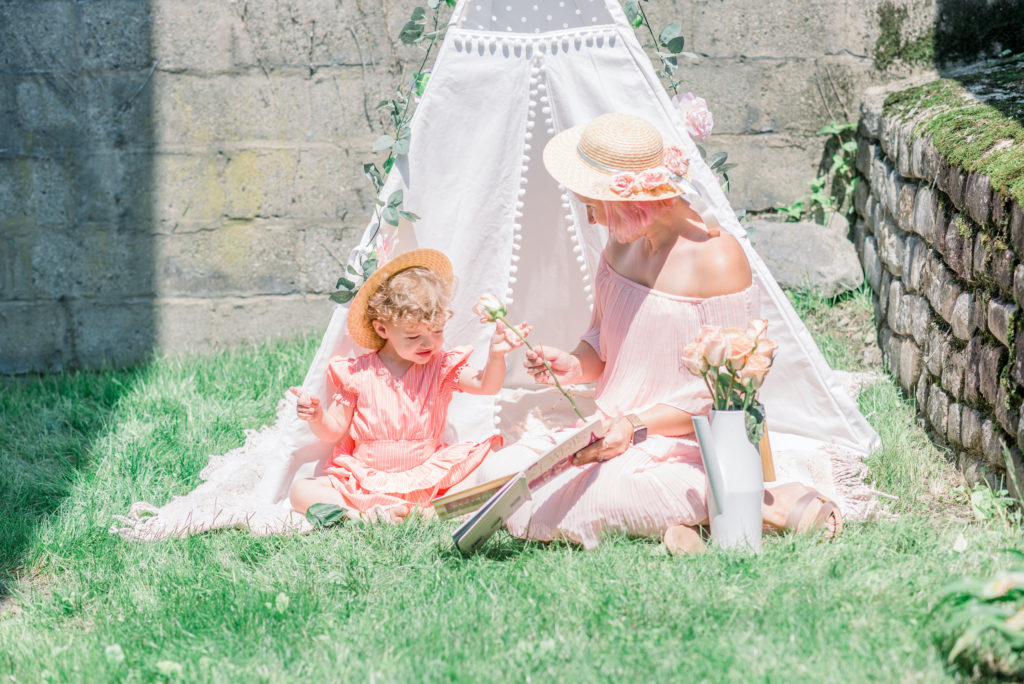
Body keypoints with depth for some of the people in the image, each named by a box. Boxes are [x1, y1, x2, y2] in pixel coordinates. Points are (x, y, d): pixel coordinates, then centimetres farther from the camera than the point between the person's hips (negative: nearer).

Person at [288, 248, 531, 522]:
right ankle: (367, 516, -35)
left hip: (425, 479, 0)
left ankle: (426, 513, -36)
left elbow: (485, 384, -14)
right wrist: (317, 418, -19)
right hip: (365, 482, 0)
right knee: (301, 492, -20)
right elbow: (334, 432, 4)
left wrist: (496, 356, -34)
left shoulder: (443, 367, 2)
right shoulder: (358, 373, 0)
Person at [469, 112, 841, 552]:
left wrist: (635, 426, -23)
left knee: (552, 509, -28)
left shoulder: (717, 260, -17)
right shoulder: (623, 243, 7)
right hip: (614, 433, 8)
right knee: (496, 474, -10)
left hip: (688, 449, -8)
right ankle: (658, 514, -9)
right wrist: (574, 366, -3)